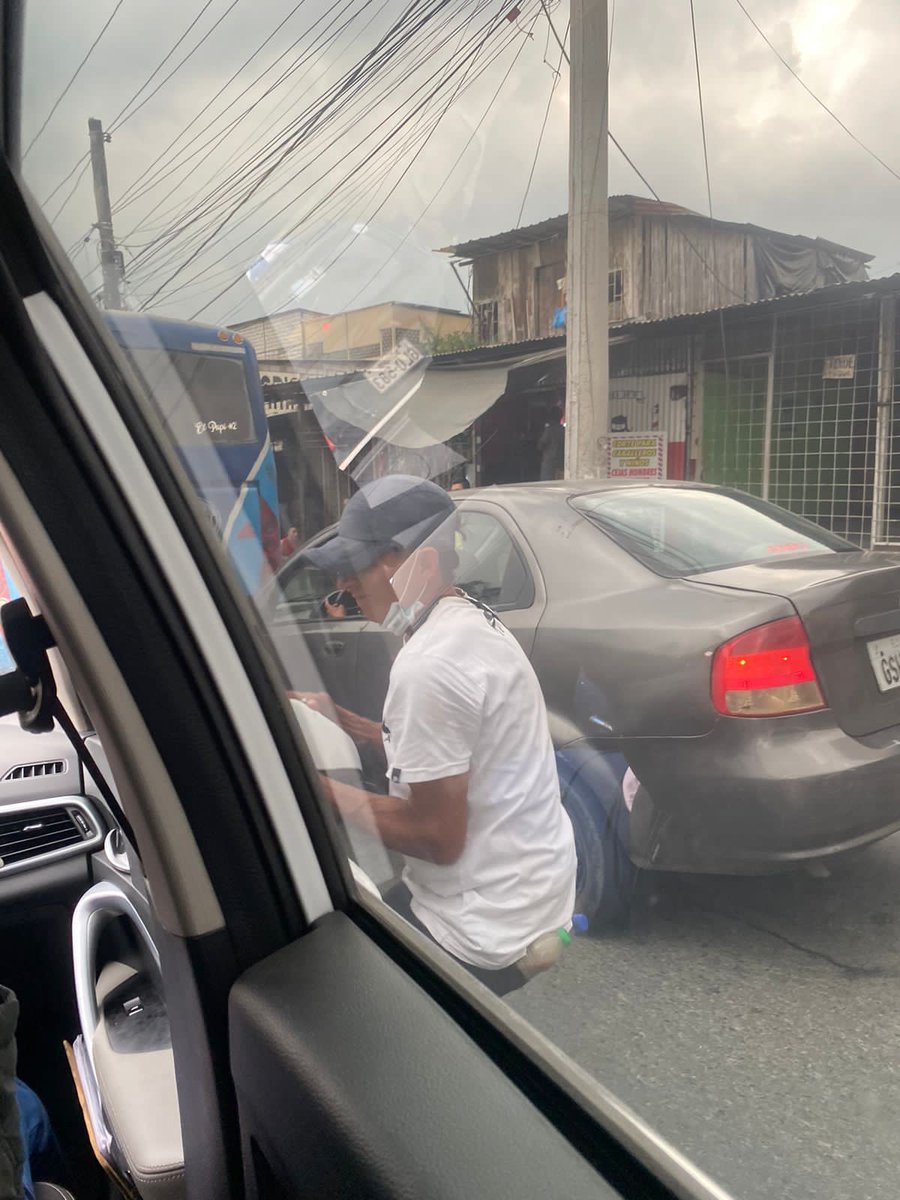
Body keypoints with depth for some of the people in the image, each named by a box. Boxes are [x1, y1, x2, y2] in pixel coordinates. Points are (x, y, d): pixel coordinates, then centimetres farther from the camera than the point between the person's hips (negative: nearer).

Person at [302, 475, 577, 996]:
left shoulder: (430, 664, -26)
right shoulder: (469, 618, 4)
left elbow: (437, 837, -23)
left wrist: (320, 788, -14)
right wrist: (341, 720, 11)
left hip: (489, 930, -9)